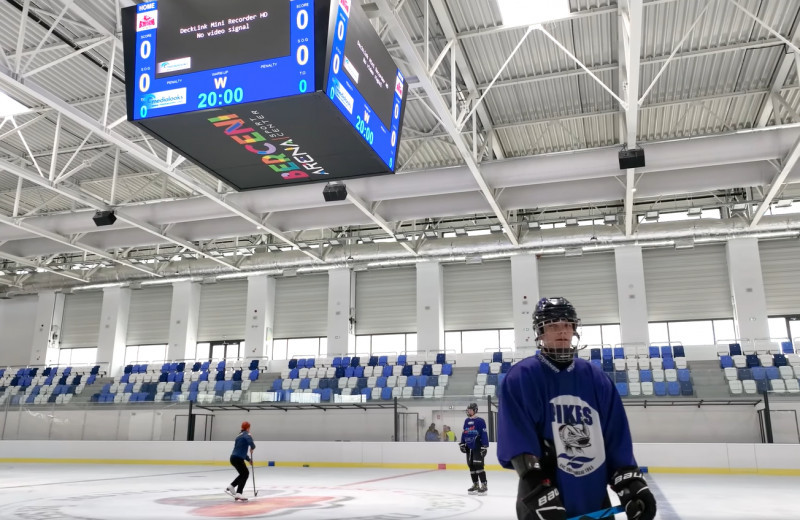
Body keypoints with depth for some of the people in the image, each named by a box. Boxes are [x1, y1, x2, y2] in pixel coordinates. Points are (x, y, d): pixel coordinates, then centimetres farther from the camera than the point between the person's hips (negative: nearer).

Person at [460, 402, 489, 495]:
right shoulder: (466, 421, 12)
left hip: (478, 447, -7)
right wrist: (462, 444, 13)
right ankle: (475, 485, 19)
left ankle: (484, 485, -7)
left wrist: (484, 446, -17)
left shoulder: (480, 421, -10)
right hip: (469, 448, 7)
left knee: (478, 466, -13)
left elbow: (484, 434, -13)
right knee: (471, 466, 9)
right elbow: (464, 433, 18)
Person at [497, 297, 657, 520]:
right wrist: (539, 491, -25)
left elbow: (617, 438, 8)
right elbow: (518, 441, -16)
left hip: (595, 502, 5)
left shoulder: (596, 378, 8)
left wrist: (630, 481, -3)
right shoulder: (521, 377, -8)